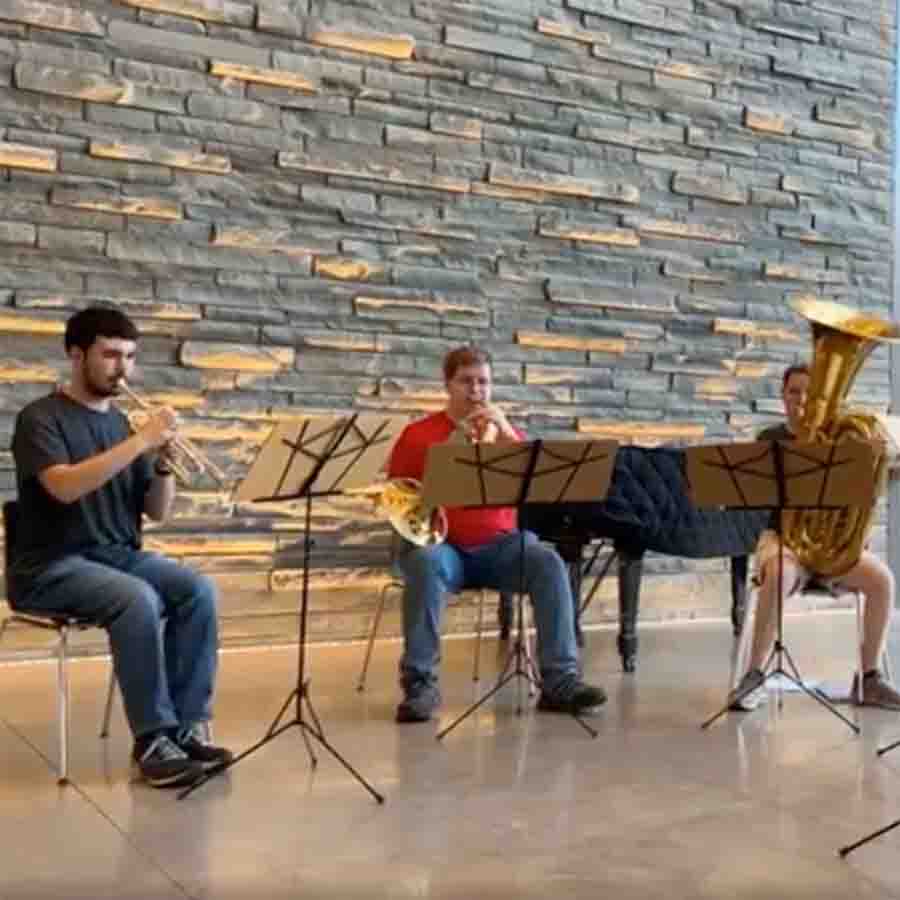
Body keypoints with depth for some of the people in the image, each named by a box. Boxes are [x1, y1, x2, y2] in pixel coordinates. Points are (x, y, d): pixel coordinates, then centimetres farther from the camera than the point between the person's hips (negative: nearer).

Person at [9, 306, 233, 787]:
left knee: (198, 591, -21)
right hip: (51, 567, -6)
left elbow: (156, 511, 10)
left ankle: (187, 727, -15)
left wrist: (164, 462, -9)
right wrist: (139, 443, -26)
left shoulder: (120, 422, 13)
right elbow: (65, 486, -26)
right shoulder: (40, 418, -6)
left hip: (119, 556, 6)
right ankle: (153, 741, -24)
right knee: (138, 599, -33)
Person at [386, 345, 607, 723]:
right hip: (441, 544, -2)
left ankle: (561, 680, -25)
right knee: (425, 565, -36)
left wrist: (506, 435, -14)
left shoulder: (505, 432, 14)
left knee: (549, 563, -26)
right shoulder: (417, 435, 7)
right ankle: (420, 684, -28)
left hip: (499, 544, 2)